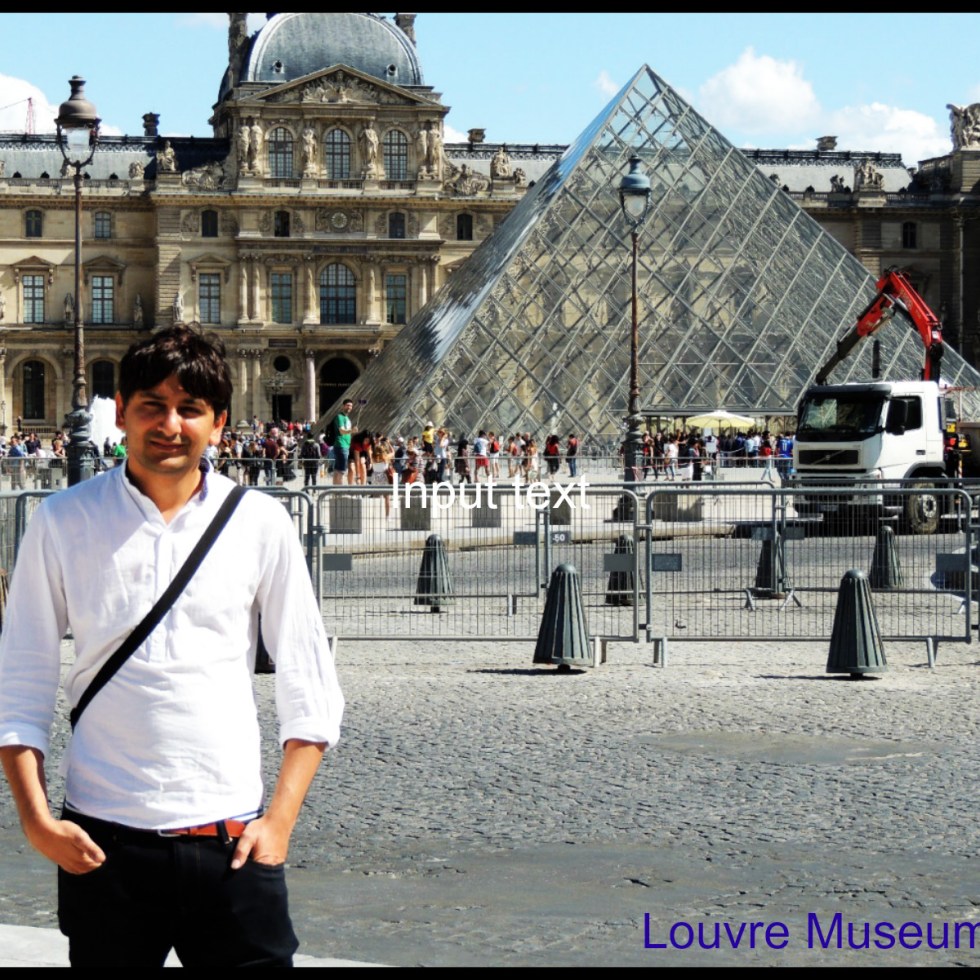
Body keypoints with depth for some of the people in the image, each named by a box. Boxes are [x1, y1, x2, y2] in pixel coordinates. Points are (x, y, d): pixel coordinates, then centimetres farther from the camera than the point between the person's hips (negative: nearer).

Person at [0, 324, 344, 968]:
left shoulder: (259, 523, 3)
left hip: (229, 841, 0)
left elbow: (310, 687, 7)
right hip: (102, 842, 0)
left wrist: (280, 820, -1)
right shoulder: (65, 522, 2)